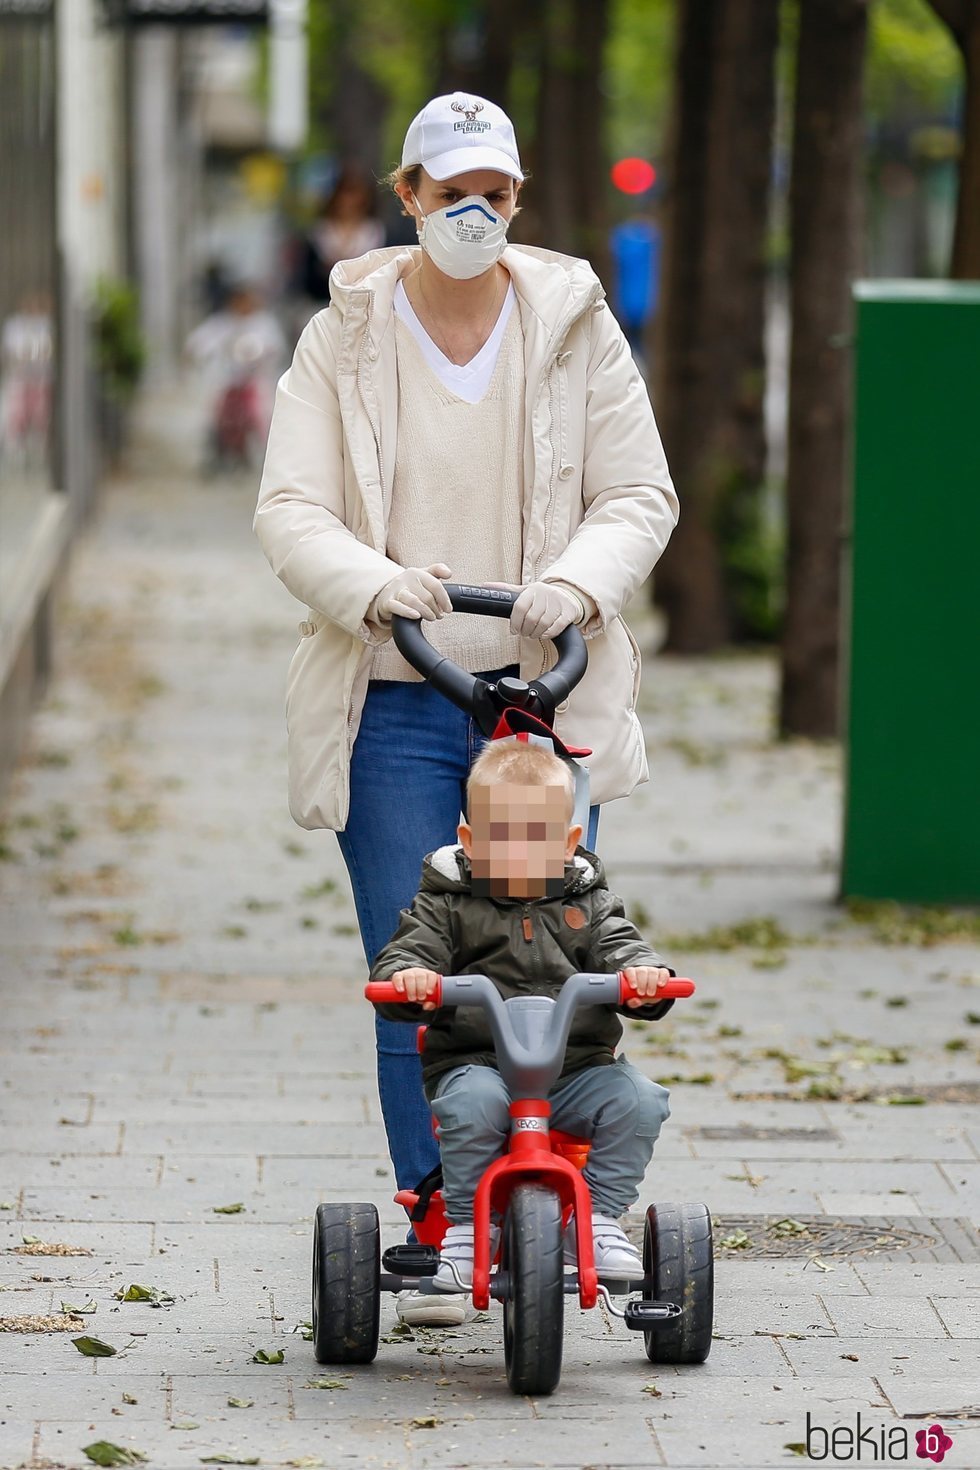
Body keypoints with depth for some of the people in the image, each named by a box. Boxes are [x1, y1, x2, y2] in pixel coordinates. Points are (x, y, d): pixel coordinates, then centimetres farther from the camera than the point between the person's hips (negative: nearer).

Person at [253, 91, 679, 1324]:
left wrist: (577, 582, -17)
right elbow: (289, 510, -4)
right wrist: (373, 583, -24)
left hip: (548, 699, 1)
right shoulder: (344, 339, 2)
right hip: (391, 709, -1)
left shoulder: (575, 326, 5)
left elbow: (639, 496, 4)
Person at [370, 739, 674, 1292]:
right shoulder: (448, 905, 6)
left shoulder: (588, 904, 13)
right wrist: (408, 977, -29)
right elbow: (404, 957, -3)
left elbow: (621, 949, 2)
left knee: (638, 1100, -23)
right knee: (472, 1104, -36)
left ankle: (597, 1220, -8)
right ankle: (466, 1227, -19)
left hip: (579, 1065, 3)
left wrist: (644, 975, -24)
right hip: (477, 1063, -3)